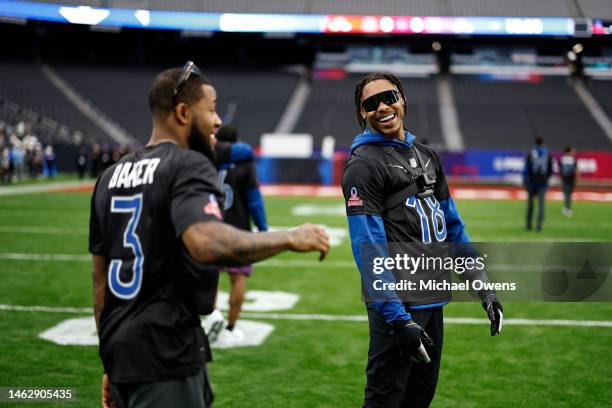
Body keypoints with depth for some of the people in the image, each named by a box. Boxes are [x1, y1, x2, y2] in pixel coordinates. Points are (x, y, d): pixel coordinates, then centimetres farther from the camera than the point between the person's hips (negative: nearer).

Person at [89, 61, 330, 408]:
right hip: (165, 357, -8)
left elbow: (100, 278, 16)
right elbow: (207, 243, -33)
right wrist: (289, 238, -20)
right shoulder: (189, 167, -12)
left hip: (120, 351, 9)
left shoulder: (111, 175, 12)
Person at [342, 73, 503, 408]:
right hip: (398, 303, -8)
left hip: (434, 300, 8)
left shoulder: (427, 155, 14)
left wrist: (482, 285, 11)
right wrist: (398, 319, -23)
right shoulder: (363, 164, -11)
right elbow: (369, 250, -18)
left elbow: (451, 225, 18)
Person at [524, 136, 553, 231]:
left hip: (532, 182, 0)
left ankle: (529, 225, 12)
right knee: (541, 204, 0)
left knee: (530, 203, 10)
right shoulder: (548, 154, 2)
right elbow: (551, 170, 4)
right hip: (543, 183, 0)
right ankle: (539, 226, -8)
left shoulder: (530, 153, -2)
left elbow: (526, 169, -7)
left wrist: (525, 182, -4)